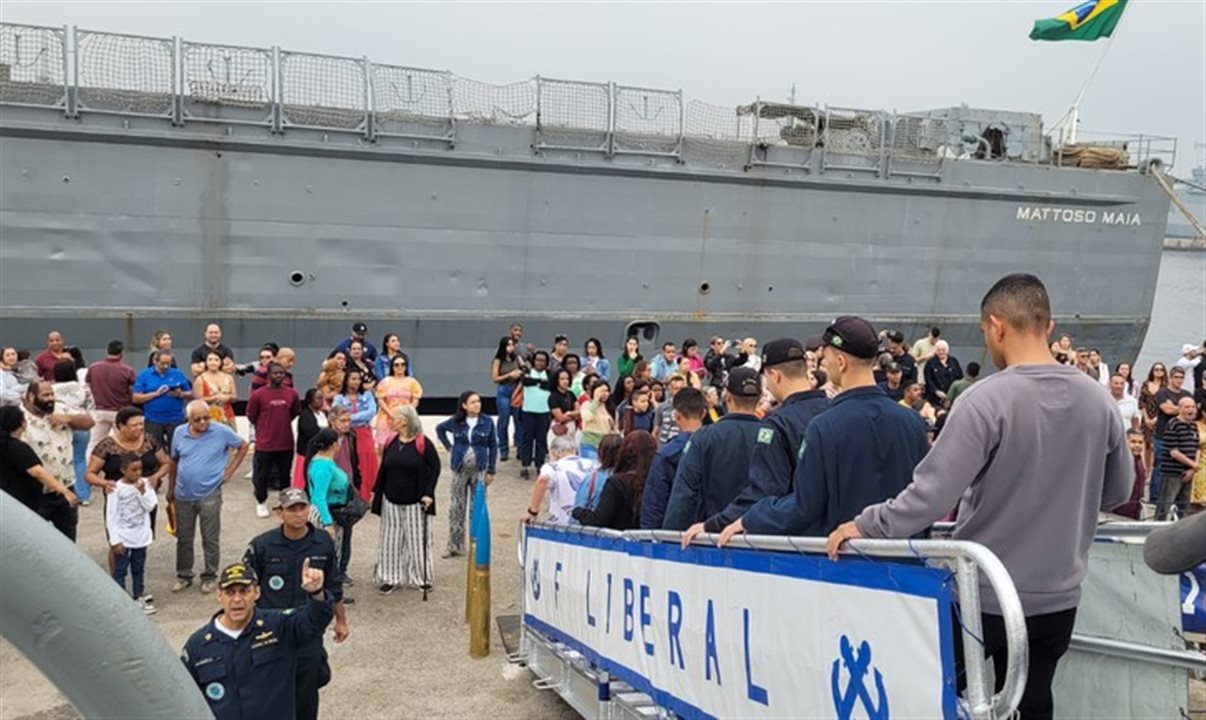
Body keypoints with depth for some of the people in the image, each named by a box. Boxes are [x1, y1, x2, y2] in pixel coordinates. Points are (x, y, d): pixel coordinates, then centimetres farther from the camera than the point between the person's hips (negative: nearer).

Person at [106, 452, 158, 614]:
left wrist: (142, 491, -20)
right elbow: (111, 516, -11)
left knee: (139, 569, 16)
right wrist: (114, 539, -12)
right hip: (122, 538, -4)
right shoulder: (117, 489, -13)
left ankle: (139, 597, 27)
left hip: (141, 536, 4)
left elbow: (150, 506, -7)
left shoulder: (145, 484, -2)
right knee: (120, 570, 1)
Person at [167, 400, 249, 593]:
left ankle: (209, 577, 19)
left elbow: (242, 446, 3)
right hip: (183, 495, 3)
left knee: (210, 539, 4)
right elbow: (173, 461, 12)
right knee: (183, 538, 14)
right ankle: (183, 576, 28)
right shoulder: (179, 433, 0)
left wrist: (230, 471, -2)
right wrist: (170, 489, 16)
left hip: (209, 495, -3)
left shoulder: (222, 432, -11)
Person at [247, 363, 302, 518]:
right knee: (262, 475, 9)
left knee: (285, 474, 14)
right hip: (265, 444, -3)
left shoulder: (292, 393, -2)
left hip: (286, 443, 3)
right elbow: (251, 416, 0)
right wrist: (264, 427, 11)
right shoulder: (258, 394, -12)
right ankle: (261, 503, 26)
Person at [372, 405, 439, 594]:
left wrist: (428, 493, -14)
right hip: (391, 500, 4)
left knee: (416, 538, 4)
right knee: (391, 539, 7)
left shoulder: (423, 443, -9)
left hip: (414, 501, -4)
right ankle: (391, 578, 15)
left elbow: (435, 467, -7)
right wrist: (376, 492, 6)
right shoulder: (391, 443, 5)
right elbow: (383, 469, 11)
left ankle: (420, 577, 16)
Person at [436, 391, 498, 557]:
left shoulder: (487, 422, -4)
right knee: (457, 507, 7)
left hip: (479, 470, -1)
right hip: (460, 469, 1)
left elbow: (493, 446, 0)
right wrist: (448, 446, 6)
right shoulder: (456, 421, -2)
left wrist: (491, 471, -2)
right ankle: (455, 545, 16)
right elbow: (440, 429, 17)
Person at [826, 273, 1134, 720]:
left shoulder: (987, 399, -21)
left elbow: (931, 494, -24)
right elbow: (1117, 492, 11)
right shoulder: (1097, 401, -2)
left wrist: (865, 525, -11)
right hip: (1058, 596, 5)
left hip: (984, 594, -5)